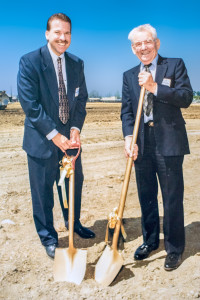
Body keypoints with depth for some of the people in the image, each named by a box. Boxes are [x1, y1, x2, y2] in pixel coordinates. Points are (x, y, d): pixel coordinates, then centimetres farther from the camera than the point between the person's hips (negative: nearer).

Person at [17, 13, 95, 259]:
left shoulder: (77, 64, 5)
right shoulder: (29, 62, -10)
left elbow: (81, 99, 5)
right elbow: (30, 104, -16)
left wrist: (75, 128, -10)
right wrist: (54, 135, -19)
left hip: (69, 137, 5)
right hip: (42, 139, -5)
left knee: (74, 183, 18)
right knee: (42, 190, 6)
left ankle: (74, 223, 43)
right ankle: (48, 238, 26)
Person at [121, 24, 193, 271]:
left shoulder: (175, 65, 2)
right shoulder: (129, 76, 13)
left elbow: (186, 98, -9)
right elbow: (126, 110, 7)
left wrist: (155, 87, -18)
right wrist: (128, 136, -8)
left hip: (169, 142, -4)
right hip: (142, 144, 4)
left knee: (172, 198, 3)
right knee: (146, 196, 14)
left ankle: (174, 249, 19)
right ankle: (150, 241, 33)